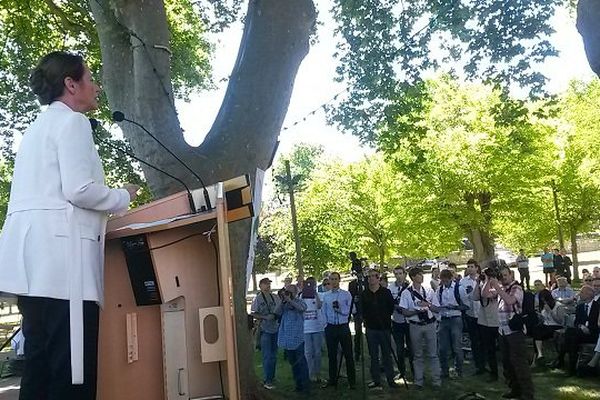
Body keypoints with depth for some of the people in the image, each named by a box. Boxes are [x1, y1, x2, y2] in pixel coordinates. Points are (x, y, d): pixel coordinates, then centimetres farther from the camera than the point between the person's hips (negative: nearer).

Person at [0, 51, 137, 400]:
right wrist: (123, 197, 3)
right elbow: (78, 189, -13)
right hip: (59, 252, -10)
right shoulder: (72, 121, -2)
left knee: (42, 364, 9)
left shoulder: (39, 126, 27)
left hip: (34, 255, 10)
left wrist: (109, 202, 27)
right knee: (73, 370, -10)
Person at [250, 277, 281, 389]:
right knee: (267, 356, -6)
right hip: (265, 330, -5)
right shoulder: (257, 299, -5)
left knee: (274, 356, 14)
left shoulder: (276, 297, 8)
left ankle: (272, 377, 26)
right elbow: (252, 313, -9)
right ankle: (267, 381, 2)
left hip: (276, 329, 5)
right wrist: (265, 317, -19)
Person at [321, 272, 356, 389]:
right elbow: (324, 312, 11)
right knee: (331, 355, 12)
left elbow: (350, 311, -8)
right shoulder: (326, 295, 6)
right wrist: (326, 324, 5)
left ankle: (352, 380, 14)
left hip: (343, 327, -3)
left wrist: (340, 309, -20)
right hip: (330, 327, 3)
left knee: (348, 354, 4)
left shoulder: (347, 294, -4)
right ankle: (332, 380, 24)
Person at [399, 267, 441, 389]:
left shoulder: (429, 291, 2)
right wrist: (417, 311, -21)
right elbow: (405, 312, -7)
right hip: (415, 326, -1)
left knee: (433, 354, 6)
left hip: (430, 324, 1)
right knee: (417, 355, 10)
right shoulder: (406, 293, -5)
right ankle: (419, 381, 20)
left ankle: (436, 379, 16)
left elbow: (437, 309, 3)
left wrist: (428, 304, -16)